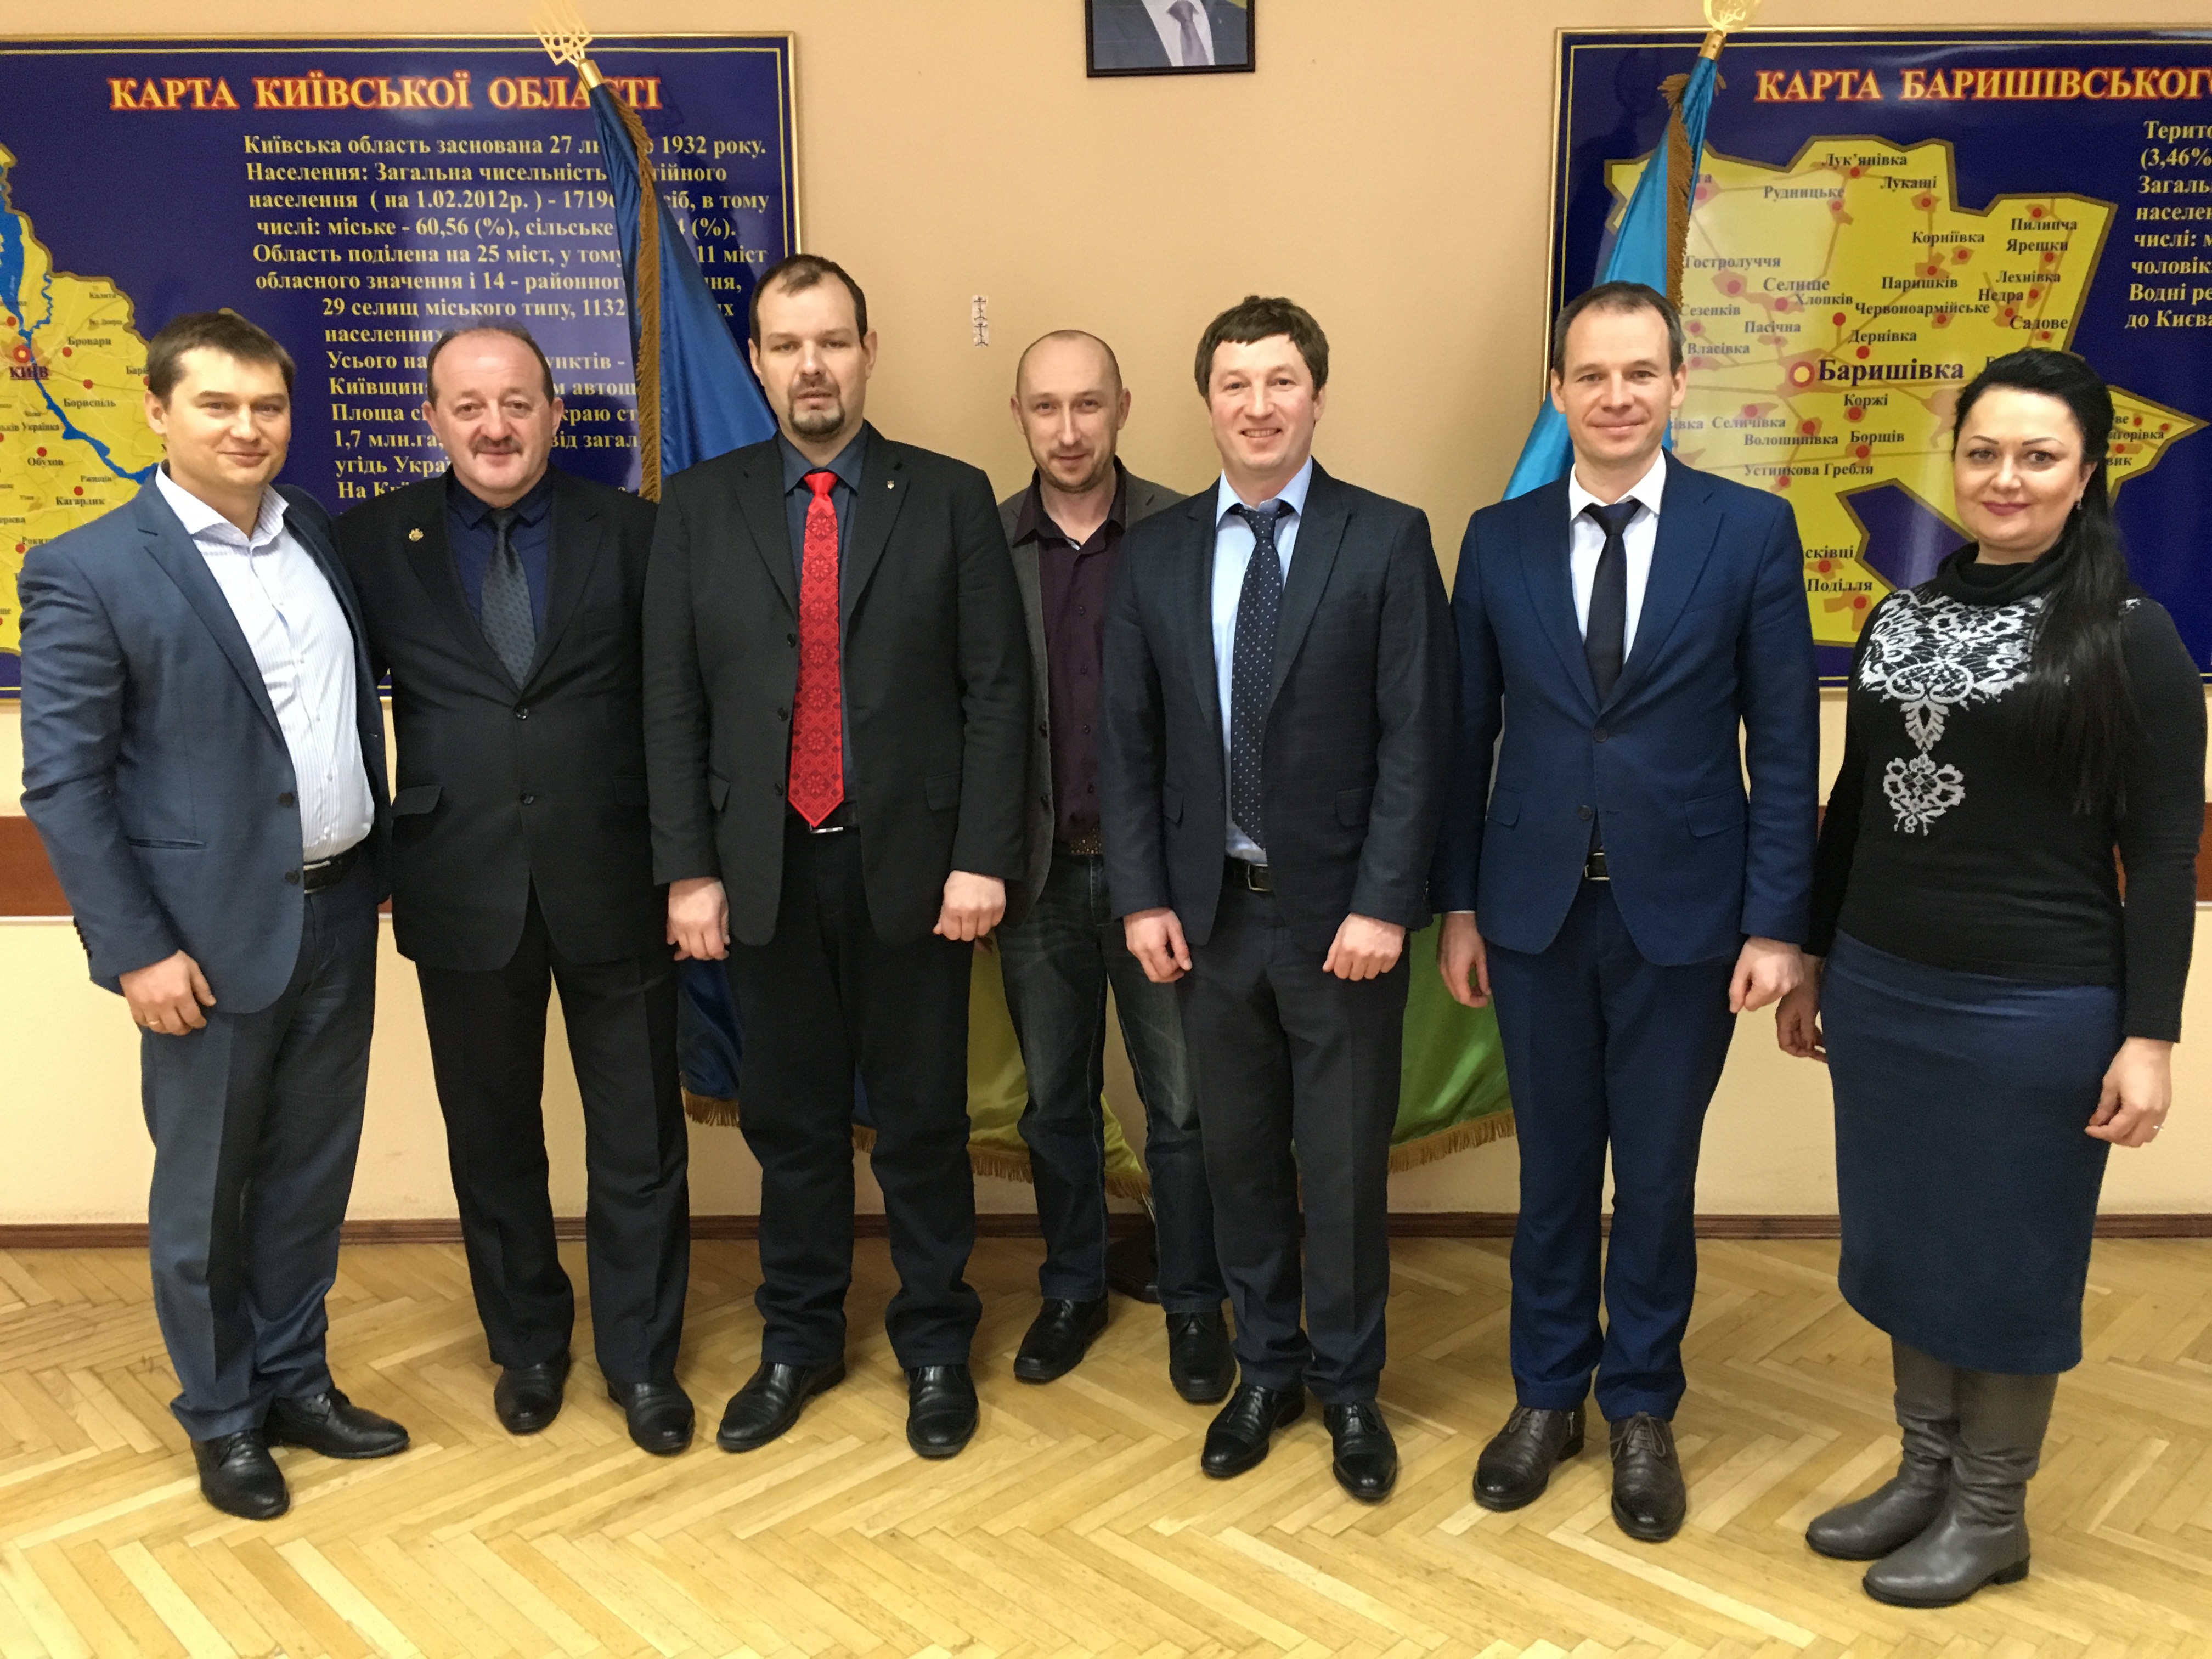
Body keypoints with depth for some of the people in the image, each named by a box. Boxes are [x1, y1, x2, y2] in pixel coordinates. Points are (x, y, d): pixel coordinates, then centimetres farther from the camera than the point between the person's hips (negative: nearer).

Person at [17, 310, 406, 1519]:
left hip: (337, 913, 5)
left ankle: (295, 1381, 34)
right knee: (206, 1190, 11)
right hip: (214, 932, -5)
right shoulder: (87, 573, -9)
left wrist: (377, 865, 10)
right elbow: (61, 781, -11)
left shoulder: (321, 536, 8)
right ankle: (221, 1418, 29)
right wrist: (136, 948, -14)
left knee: (311, 1172, 16)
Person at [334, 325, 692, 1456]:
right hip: (462, 890, 1)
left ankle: (641, 1354, 28)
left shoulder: (628, 531, 0)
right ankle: (526, 1342, 37)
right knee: (491, 1135, 15)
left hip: (612, 885, -1)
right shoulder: (375, 540, 3)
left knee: (638, 1136, 8)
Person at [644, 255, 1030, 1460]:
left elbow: (996, 691, -3)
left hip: (910, 864, -1)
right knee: (790, 1119, 14)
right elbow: (673, 703, 3)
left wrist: (983, 857, -9)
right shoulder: (698, 508, 5)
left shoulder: (950, 499, 1)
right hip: (765, 867, 2)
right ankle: (798, 1343, 32)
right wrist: (688, 869, -2)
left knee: (921, 1119, 10)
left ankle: (934, 1347, 28)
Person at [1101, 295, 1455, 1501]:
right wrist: (1143, 897, -2)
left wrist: (1383, 904, -14)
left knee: (1346, 1163, 8)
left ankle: (1347, 1384, 30)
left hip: (1339, 912, -3)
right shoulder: (1154, 554, 5)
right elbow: (1129, 742, 5)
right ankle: (1267, 1366, 34)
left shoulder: (1387, 541, -4)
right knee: (1238, 1154, 14)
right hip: (1209, 907, 3)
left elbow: (1415, 737, -8)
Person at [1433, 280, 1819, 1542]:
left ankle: (1642, 1410, 33)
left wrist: (1779, 922, -8)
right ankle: (1548, 1396, 34)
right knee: (1554, 1166, 14)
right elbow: (1469, 737, 5)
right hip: (1536, 910, 2)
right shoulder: (1499, 540, 2)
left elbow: (1785, 743, -4)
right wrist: (1456, 904, 4)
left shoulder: (1753, 530, -3)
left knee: (1658, 1172, 11)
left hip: (1684, 914, -1)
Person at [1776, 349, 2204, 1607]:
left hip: (2035, 1009, -5)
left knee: (2010, 1256, 9)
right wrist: (1811, 963, 14)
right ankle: (1925, 1473, 34)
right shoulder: (1902, 615, 7)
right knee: (1903, 1237, 15)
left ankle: (1993, 1512, 28)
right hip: (1882, 992, 5)